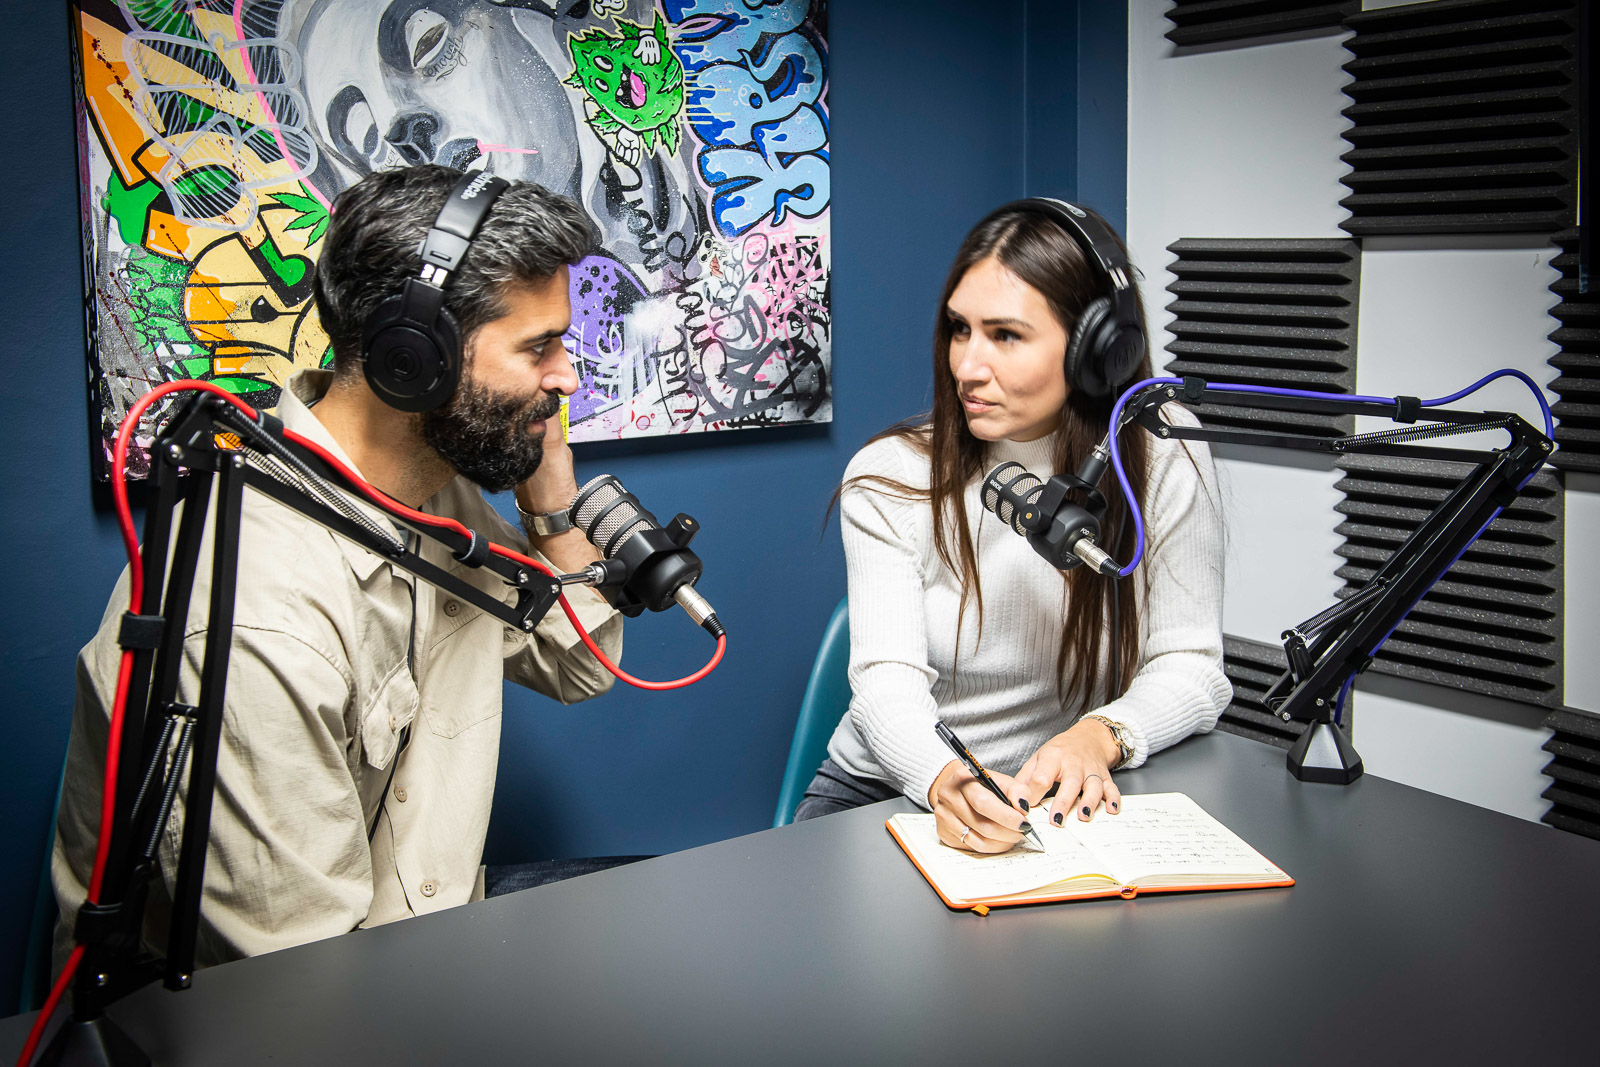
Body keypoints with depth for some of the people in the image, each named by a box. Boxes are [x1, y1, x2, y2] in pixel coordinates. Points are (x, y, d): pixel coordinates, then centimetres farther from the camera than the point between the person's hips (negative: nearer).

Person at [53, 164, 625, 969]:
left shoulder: (433, 488, -3)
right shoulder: (257, 620, -30)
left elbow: (579, 666, 10)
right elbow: (306, 974, -24)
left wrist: (551, 494, -5)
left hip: (430, 942, 8)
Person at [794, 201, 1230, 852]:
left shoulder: (1164, 457, -6)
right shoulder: (888, 478, -7)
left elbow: (1189, 665, -5)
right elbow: (887, 674, -16)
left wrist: (1096, 736, -27)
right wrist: (944, 779, -38)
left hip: (1062, 801, 0)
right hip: (883, 789, 1)